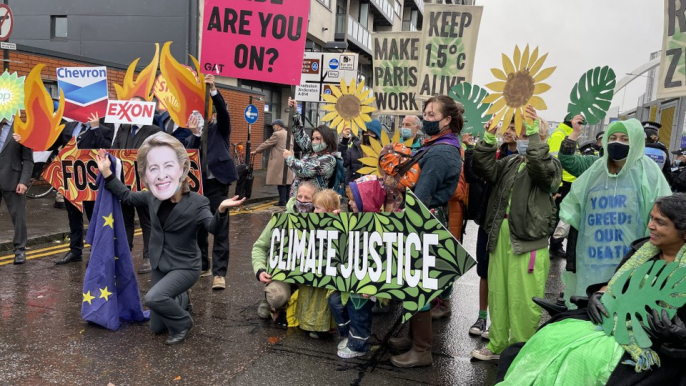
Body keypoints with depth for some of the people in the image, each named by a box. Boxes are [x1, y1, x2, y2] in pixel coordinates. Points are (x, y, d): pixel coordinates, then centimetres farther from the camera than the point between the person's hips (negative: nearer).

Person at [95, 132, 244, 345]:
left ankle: (182, 323, 0)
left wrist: (221, 210, -54)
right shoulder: (151, 197, -8)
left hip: (185, 267, -6)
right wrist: (106, 173, -1)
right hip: (160, 266, 6)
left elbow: (214, 228, -34)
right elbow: (126, 196, 9)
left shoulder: (196, 202, -23)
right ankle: (183, 300, 42)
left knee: (154, 297, -29)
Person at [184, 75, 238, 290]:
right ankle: (202, 266, 26)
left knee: (220, 229, -7)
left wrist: (213, 90, -25)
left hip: (217, 182, -4)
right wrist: (195, 134, -14)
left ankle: (219, 273, -8)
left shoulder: (220, 129, 8)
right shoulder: (191, 137, 14)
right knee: (198, 228, 11)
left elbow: (223, 111, -11)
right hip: (197, 185, 4)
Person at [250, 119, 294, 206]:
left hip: (280, 162, -8)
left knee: (281, 181, -6)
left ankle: (282, 201, -5)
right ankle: (287, 200, 13)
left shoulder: (277, 134, -10)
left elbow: (267, 144, -6)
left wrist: (256, 151, 4)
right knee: (287, 180, 10)